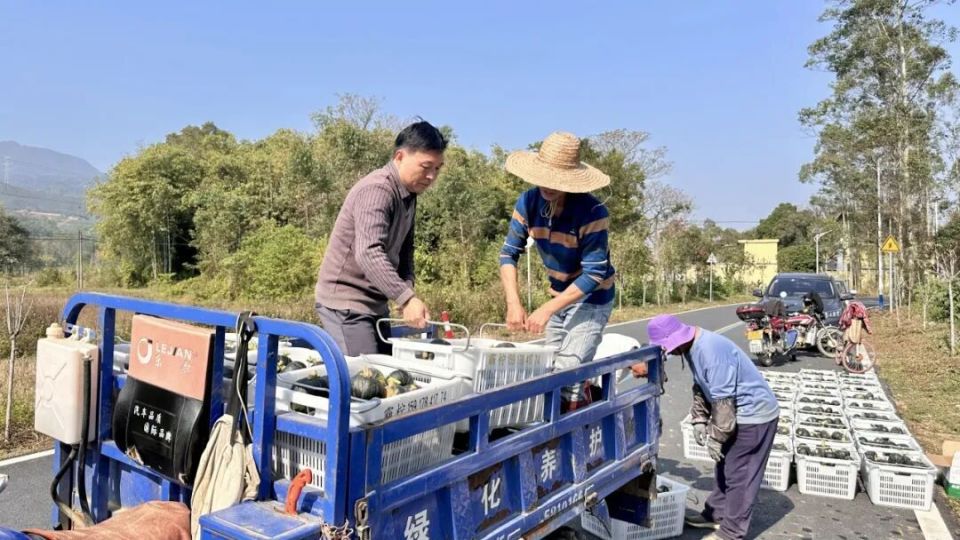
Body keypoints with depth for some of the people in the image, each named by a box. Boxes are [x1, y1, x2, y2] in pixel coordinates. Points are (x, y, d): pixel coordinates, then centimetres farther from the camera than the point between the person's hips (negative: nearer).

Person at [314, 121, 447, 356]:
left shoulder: (409, 195, 10)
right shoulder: (377, 190, -20)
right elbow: (368, 253, -33)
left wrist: (408, 292, -4)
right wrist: (406, 298, -40)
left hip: (375, 303, 9)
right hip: (346, 302, -9)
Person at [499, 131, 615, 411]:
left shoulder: (593, 212, -28)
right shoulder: (528, 202, -13)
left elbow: (593, 275, -28)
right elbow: (509, 253, -8)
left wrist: (546, 310, -31)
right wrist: (514, 304, -21)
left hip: (591, 299, -6)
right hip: (560, 295, 6)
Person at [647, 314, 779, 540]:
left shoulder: (711, 350, -30)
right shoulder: (693, 347, 2)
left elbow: (723, 400, -27)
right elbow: (700, 387, 13)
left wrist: (716, 437, -19)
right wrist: (699, 420, 6)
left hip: (754, 414, -10)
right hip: (740, 413, 10)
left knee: (739, 474, -1)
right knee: (725, 467, 18)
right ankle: (715, 514, 31)